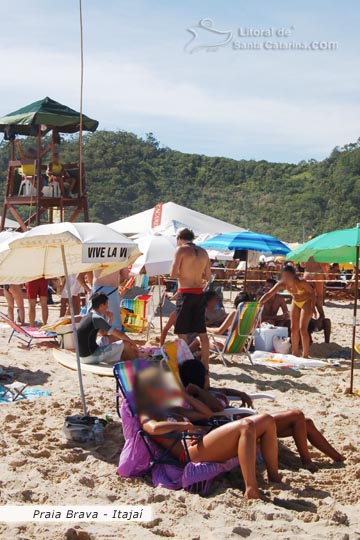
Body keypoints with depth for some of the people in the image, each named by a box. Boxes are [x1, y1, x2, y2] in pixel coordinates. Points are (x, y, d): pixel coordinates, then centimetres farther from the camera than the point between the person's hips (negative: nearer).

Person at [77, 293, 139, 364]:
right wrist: (132, 343, 0)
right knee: (126, 344, -6)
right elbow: (119, 334, -13)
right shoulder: (97, 318, -17)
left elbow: (104, 332, 27)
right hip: (91, 356, -10)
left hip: (84, 356, 10)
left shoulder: (88, 317, 12)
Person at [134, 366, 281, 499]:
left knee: (266, 421, -1)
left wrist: (184, 395, 31)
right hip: (192, 451, -9)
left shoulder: (173, 411, 34)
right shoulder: (146, 415, 8)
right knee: (246, 426, -32)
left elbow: (207, 413, 36)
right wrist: (183, 424, -10)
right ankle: (251, 489, -41)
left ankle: (274, 477, -2)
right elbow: (154, 428, -18)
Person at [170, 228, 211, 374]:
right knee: (202, 332, 11)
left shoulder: (181, 250, -7)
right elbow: (208, 276, 13)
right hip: (199, 293, 6)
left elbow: (173, 274, -13)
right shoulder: (203, 252, 10)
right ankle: (205, 365, 15)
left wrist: (181, 274, 7)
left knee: (182, 334, 1)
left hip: (185, 293, -6)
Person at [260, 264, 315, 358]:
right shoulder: (281, 284, -19)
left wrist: (313, 307, -21)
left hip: (306, 302, -6)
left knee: (303, 329, -12)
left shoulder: (301, 283, -32)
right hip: (295, 302, 6)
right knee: (294, 328, 5)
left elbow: (312, 292, -18)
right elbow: (269, 294, -20)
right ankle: (295, 354, 15)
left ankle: (305, 355, -4)